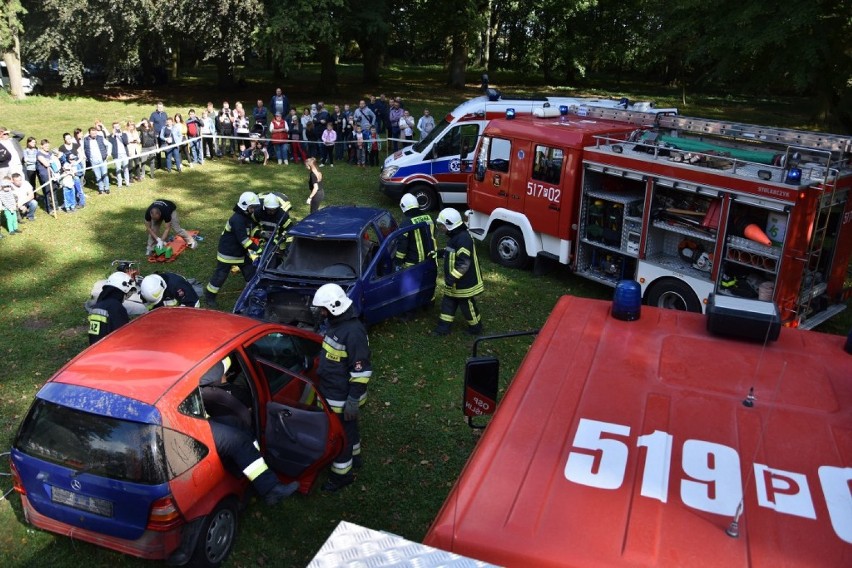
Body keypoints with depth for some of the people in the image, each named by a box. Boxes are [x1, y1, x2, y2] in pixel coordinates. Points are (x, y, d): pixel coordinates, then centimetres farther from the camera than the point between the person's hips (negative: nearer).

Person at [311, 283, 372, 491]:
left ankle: (341, 474, 24)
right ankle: (354, 457, 46)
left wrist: (353, 400, -23)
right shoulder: (335, 322, 1)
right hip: (332, 392, 9)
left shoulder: (353, 332, -28)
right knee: (348, 429, 26)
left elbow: (362, 370, -26)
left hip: (342, 397, -9)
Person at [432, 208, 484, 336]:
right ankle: (444, 327, 24)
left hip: (464, 282, -10)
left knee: (467, 305, 7)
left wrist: (453, 277, -29)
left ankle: (476, 327, 25)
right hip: (454, 282, 10)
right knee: (448, 302, 15)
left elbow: (464, 263, -30)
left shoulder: (463, 238, -27)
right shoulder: (455, 236, 6)